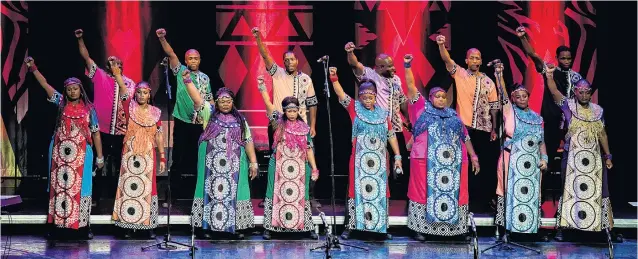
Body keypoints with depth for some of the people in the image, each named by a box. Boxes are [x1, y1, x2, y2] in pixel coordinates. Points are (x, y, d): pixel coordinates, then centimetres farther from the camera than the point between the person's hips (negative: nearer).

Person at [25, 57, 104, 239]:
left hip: (80, 154, -2)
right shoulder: (61, 103, 5)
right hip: (59, 152, 2)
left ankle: (85, 225, 5)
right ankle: (55, 224, 10)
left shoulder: (89, 109, 1)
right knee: (58, 186, 4)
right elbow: (45, 84, 4)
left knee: (80, 187, 0)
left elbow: (96, 133, 4)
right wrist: (33, 68, -5)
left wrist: (100, 157, 2)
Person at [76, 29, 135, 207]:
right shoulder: (99, 75, 6)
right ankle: (96, 196, 14)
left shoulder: (129, 82, 9)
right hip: (101, 128, -1)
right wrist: (80, 39, -8)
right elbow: (86, 57, 0)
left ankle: (119, 196, 17)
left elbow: (128, 98, -6)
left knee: (119, 163, 8)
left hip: (120, 129, 1)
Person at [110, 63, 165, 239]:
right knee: (129, 187, 2)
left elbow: (159, 136, 7)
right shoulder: (130, 107, 1)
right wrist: (116, 72, -29)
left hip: (148, 156, 1)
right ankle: (129, 225, 8)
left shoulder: (155, 112, 5)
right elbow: (123, 89, -15)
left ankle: (149, 226, 8)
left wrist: (162, 157, 5)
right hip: (130, 154, -1)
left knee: (147, 188, 3)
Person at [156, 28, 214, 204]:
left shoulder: (205, 78, 11)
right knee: (179, 157, -1)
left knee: (198, 157, 8)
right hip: (182, 122, -3)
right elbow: (171, 54, -13)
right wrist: (162, 39, -27)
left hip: (200, 124, 3)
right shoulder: (180, 71, 2)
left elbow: (209, 99, 14)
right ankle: (174, 193, 5)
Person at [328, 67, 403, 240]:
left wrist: (397, 157, 7)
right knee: (357, 190, -2)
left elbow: (391, 135, 11)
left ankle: (382, 226, 14)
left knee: (380, 191, 6)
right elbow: (341, 94, -12)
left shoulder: (382, 113, 9)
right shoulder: (354, 108, 2)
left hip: (379, 160, 3)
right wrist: (334, 78, -28)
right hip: (360, 160, -3)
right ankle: (350, 226, 3)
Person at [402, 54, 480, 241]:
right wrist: (407, 66, -7)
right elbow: (411, 87, 2)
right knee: (425, 192, -1)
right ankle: (420, 228, 3)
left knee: (451, 193, 4)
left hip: (452, 162, 3)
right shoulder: (422, 108, 9)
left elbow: (465, 137, 19)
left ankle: (452, 228, 10)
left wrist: (473, 157, 14)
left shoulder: (453, 115, 17)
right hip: (426, 160, -3)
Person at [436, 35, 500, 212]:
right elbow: (447, 60, -16)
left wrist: (494, 129, 9)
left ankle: (482, 199, 18)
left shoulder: (488, 82, 9)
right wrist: (441, 45, -34)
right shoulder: (460, 74, 1)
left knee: (485, 164, 6)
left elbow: (494, 106, 12)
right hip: (464, 127, -3)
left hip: (484, 129, 3)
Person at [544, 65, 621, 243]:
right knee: (569, 190, 1)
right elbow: (554, 92, -19)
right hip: (573, 157, -3)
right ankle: (561, 227, 6)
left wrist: (608, 156, 11)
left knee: (599, 191, 7)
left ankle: (607, 228, 15)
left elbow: (602, 135, 13)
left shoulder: (597, 110, 8)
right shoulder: (568, 106, -3)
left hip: (594, 158, 4)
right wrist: (549, 76, -34)